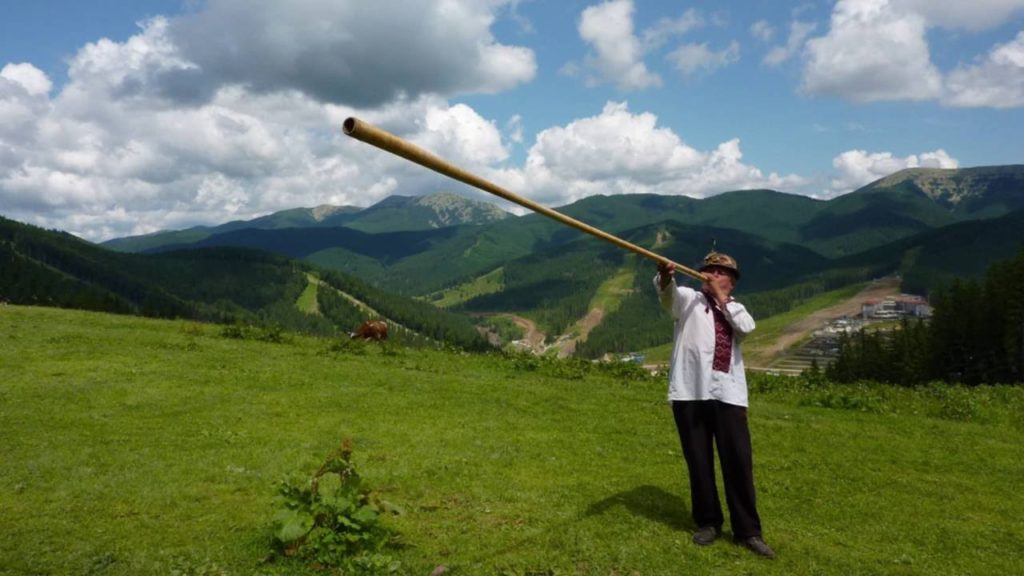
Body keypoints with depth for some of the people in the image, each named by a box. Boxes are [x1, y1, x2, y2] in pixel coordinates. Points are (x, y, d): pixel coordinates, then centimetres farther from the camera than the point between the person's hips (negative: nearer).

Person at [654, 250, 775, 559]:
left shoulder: (736, 309, 20)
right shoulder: (689, 299, 10)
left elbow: (747, 327, -3)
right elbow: (669, 294, -14)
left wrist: (723, 298, 0)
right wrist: (665, 277, -36)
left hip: (728, 394, 2)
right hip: (691, 391, -1)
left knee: (739, 461, 1)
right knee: (698, 461, 6)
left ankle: (747, 530, 12)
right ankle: (708, 522, 23)